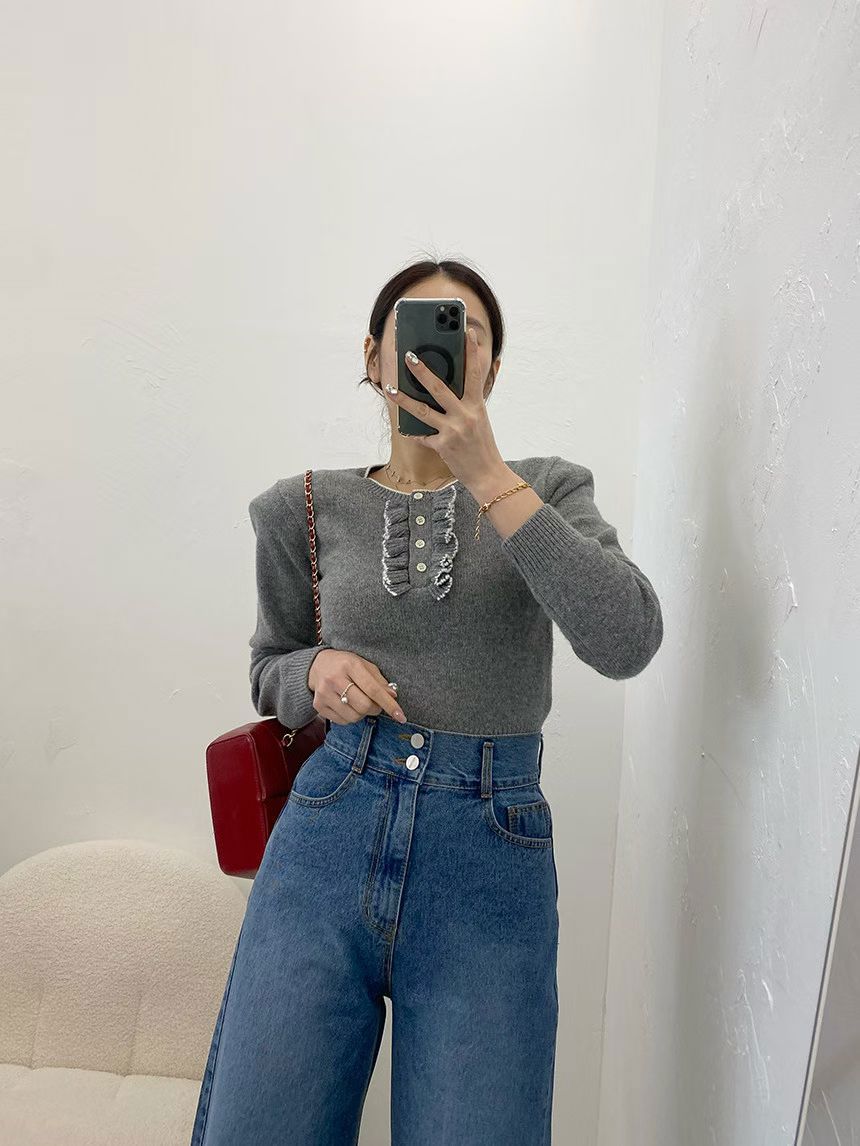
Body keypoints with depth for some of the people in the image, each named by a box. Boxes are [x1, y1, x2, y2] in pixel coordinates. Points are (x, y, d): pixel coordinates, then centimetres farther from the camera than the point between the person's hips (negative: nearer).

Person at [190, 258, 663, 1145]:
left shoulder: (549, 490, 3)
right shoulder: (309, 510, 5)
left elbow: (627, 643, -15)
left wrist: (488, 477, -18)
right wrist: (318, 673, -7)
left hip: (492, 870, 0)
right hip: (328, 843, 1)